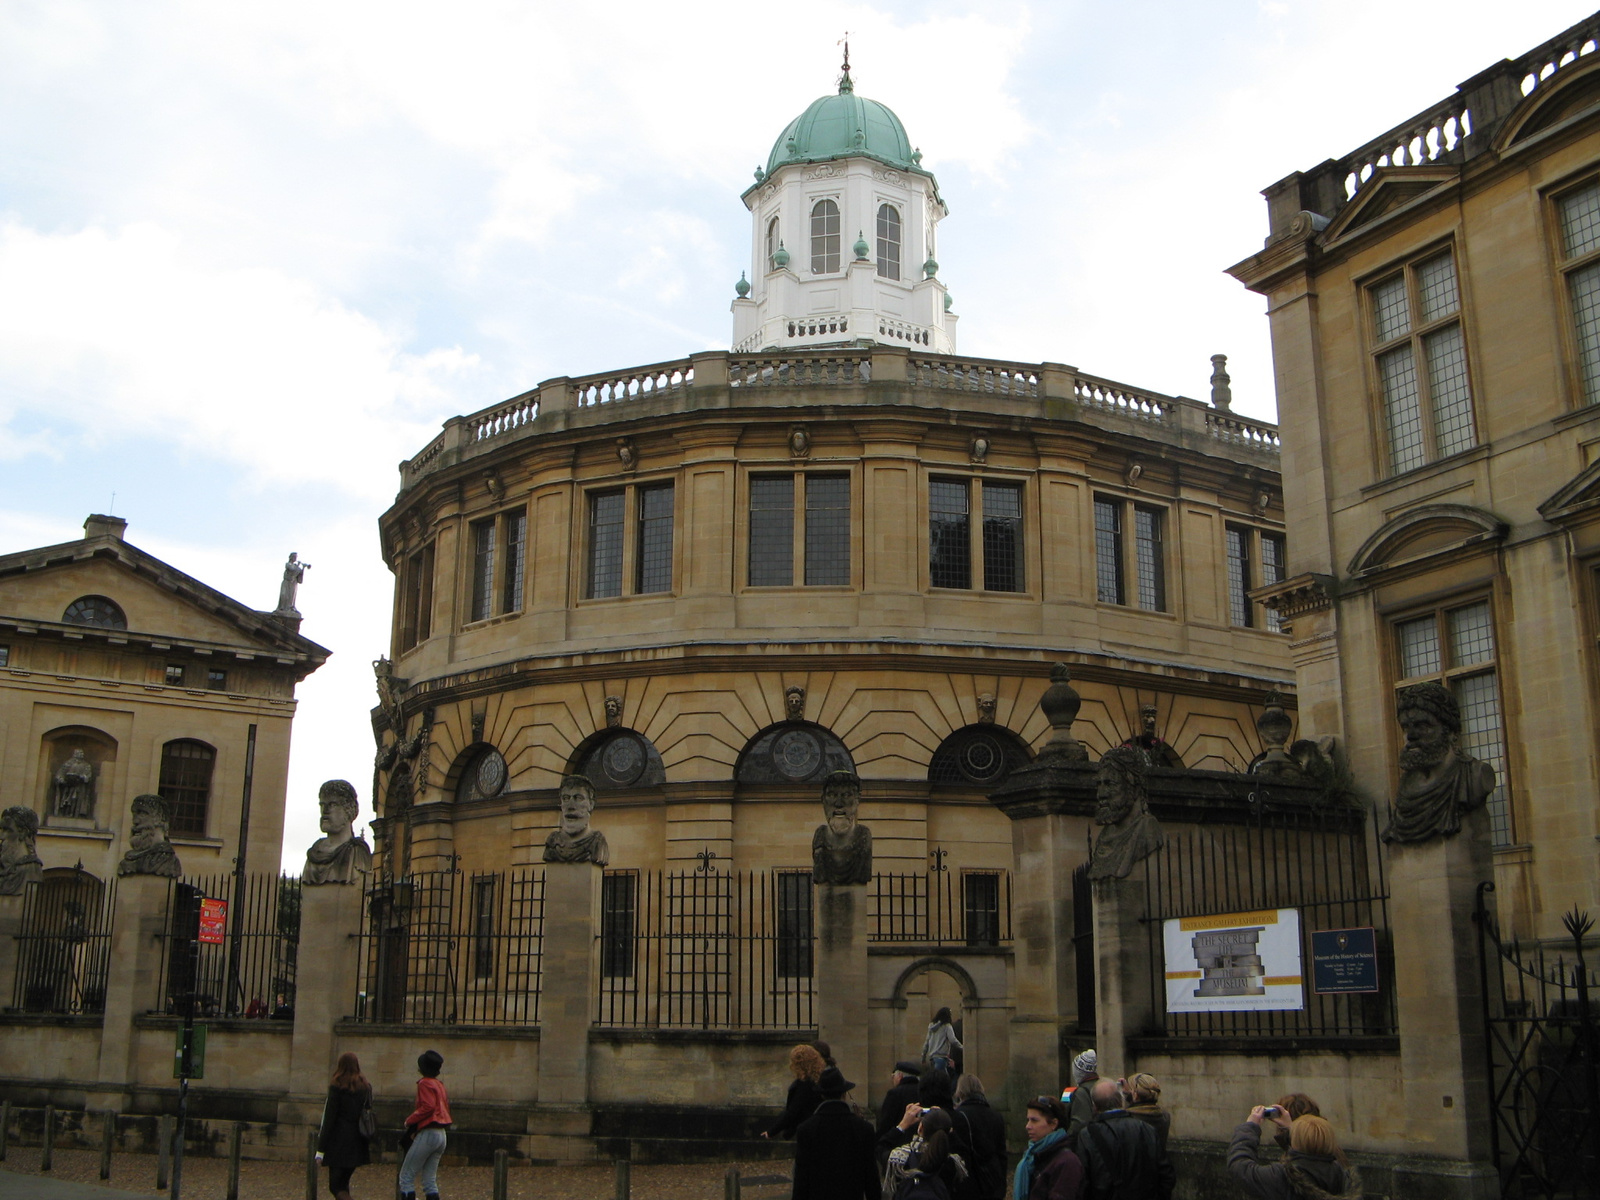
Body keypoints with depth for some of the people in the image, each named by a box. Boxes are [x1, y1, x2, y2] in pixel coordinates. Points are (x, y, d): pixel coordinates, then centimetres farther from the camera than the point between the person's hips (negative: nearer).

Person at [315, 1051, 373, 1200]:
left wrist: (321, 1148, -8)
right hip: (358, 1144, 6)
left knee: (335, 1186, -1)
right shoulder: (365, 1086, 7)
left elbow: (329, 1118, -11)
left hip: (339, 1143, -6)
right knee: (343, 1182, 18)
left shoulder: (337, 1087, -9)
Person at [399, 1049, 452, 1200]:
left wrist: (409, 1121, -8)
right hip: (441, 1135, 9)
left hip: (428, 1134, -9)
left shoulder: (425, 1083, -8)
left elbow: (428, 1107, -21)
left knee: (406, 1177, -1)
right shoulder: (440, 1084, 17)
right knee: (429, 1180, 12)